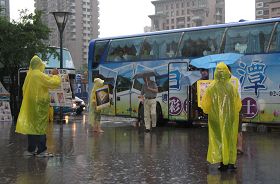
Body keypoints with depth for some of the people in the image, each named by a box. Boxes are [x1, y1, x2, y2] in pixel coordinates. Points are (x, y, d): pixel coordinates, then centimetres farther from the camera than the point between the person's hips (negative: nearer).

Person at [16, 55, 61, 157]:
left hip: (30, 105, 8)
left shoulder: (29, 75, 9)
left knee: (32, 126, 11)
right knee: (41, 126, -5)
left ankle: (31, 149, 15)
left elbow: (24, 89, 20)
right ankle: (41, 150, -6)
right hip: (40, 105, -8)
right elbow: (54, 82, -19)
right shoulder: (39, 75, -15)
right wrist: (55, 75, -2)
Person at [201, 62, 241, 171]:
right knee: (230, 138, 10)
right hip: (230, 118, 1)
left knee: (218, 138, 7)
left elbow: (205, 105, -1)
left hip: (216, 118, -1)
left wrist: (208, 111, 19)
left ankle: (222, 162, 4)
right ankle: (231, 162, 11)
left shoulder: (211, 88, -11)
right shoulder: (232, 88, -8)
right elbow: (238, 106, 1)